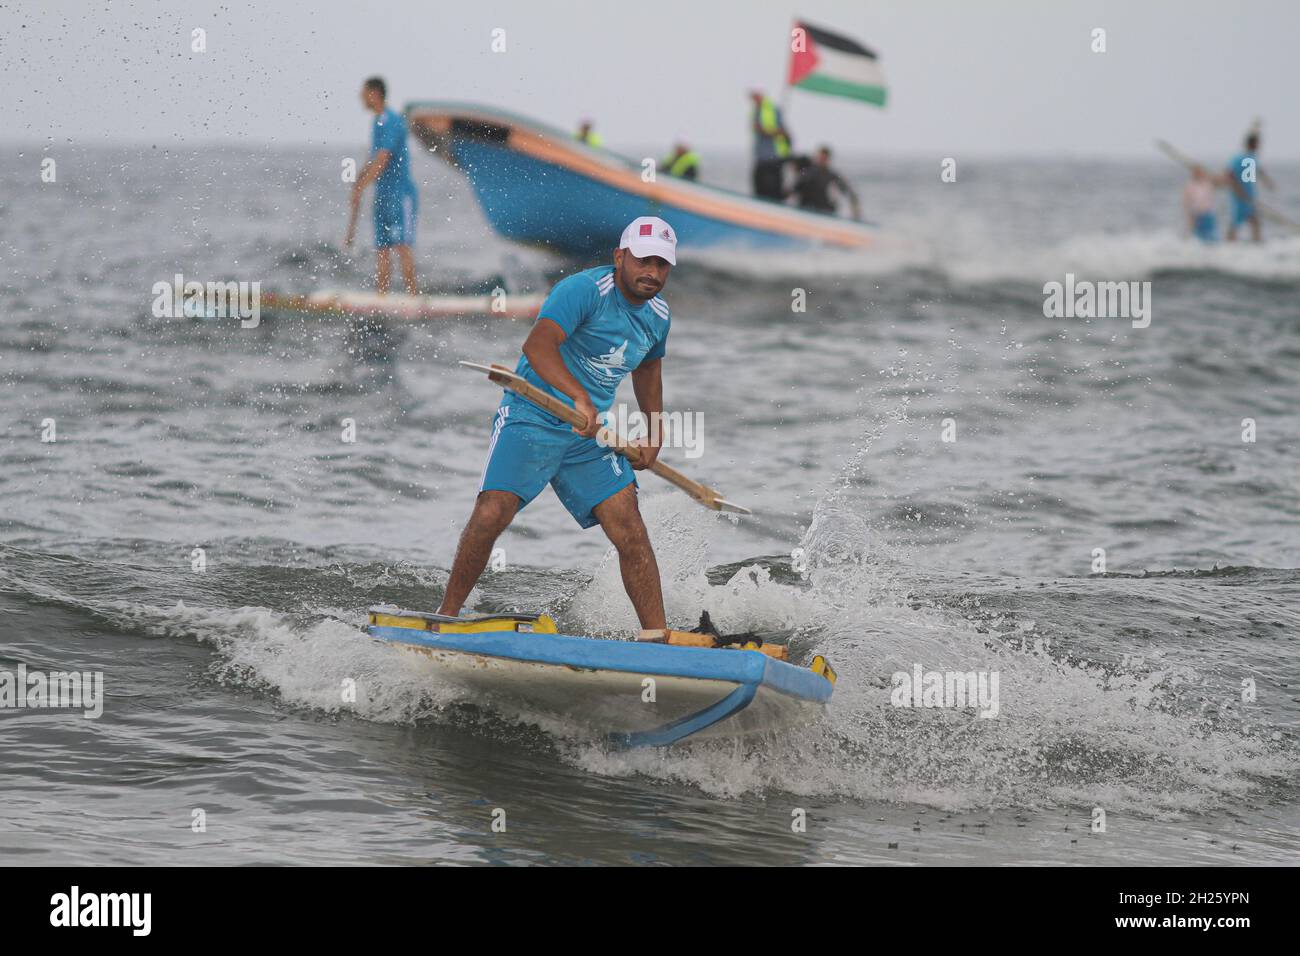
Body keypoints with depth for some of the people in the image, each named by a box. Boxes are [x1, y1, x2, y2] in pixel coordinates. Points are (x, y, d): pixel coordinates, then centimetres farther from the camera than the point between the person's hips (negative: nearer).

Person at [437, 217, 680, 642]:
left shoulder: (657, 315, 8)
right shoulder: (585, 290, -18)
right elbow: (538, 345, -34)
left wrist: (655, 433, 20)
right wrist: (579, 396, -47)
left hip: (590, 433, 6)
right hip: (532, 418, -6)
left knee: (630, 533, -6)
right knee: (491, 513, -18)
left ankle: (656, 636, 0)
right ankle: (447, 615, -2)